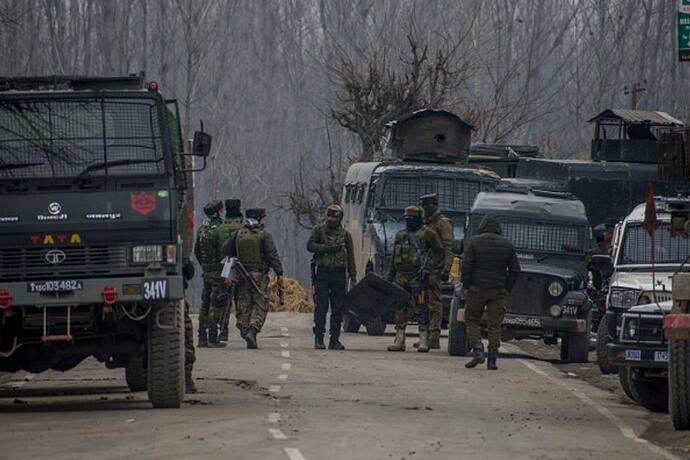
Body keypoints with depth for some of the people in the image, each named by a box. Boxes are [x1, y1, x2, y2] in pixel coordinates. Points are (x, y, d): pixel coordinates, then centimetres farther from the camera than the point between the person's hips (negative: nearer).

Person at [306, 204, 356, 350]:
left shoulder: (345, 234, 11)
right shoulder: (319, 230, 6)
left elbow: (351, 257, 11)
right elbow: (310, 245, -7)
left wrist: (353, 277, 5)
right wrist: (328, 248, -15)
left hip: (339, 274, 2)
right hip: (323, 272, -2)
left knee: (338, 309, 2)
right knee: (321, 307, -5)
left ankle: (334, 340, 5)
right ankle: (319, 339, -3)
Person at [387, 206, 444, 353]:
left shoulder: (427, 234, -1)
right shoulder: (400, 235, 17)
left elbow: (440, 253, -3)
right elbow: (394, 258, 22)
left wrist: (428, 267, -12)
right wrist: (390, 277, 18)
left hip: (418, 278, -6)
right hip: (401, 277, 6)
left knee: (421, 308, -6)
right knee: (401, 310, 5)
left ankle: (423, 340, -2)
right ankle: (399, 341, 9)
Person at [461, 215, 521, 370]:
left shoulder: (473, 242, -3)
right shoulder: (506, 244, 5)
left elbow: (466, 267, -9)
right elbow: (515, 269, 4)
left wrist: (466, 287, -1)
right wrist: (507, 289, 9)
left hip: (477, 289, -2)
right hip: (498, 291, 2)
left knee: (472, 321, 11)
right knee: (495, 325, 4)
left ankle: (477, 351, -6)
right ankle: (492, 360, -1)